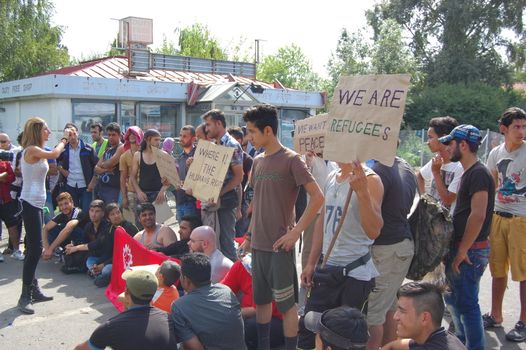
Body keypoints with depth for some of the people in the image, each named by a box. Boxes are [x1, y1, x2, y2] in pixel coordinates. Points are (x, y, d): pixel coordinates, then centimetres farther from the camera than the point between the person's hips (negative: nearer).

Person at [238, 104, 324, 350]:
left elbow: (317, 197, -15)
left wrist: (295, 232, -17)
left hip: (279, 245, -7)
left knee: (286, 303, 2)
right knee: (261, 300, 15)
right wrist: (249, 236, 16)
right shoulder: (258, 161, 11)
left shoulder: (291, 160, -10)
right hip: (258, 245, 7)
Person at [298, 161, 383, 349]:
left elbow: (373, 231, -25)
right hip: (327, 269, 7)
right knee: (308, 329, 13)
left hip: (355, 274, -6)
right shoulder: (331, 178, 8)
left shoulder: (369, 180, -14)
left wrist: (362, 192, -36)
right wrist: (311, 263, 16)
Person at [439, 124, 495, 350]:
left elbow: (478, 215, -25)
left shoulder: (478, 173, -17)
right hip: (461, 247, 10)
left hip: (470, 251, -10)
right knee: (454, 298, 21)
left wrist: (462, 251, -21)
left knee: (466, 303, -2)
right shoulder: (469, 173, 14)